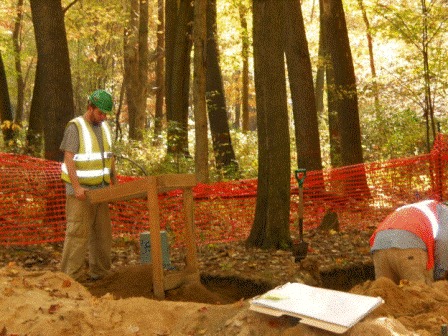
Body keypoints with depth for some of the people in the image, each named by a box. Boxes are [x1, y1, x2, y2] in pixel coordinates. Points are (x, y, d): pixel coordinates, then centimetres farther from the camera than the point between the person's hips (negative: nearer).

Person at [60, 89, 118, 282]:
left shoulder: (104, 128, 12)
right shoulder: (75, 127, -9)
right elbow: (68, 159, -15)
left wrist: (115, 183, 11)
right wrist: (76, 187, -24)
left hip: (100, 189, 7)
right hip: (80, 191, -7)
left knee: (102, 231, 9)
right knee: (78, 232, -8)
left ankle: (99, 272, 19)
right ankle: (73, 275, 0)